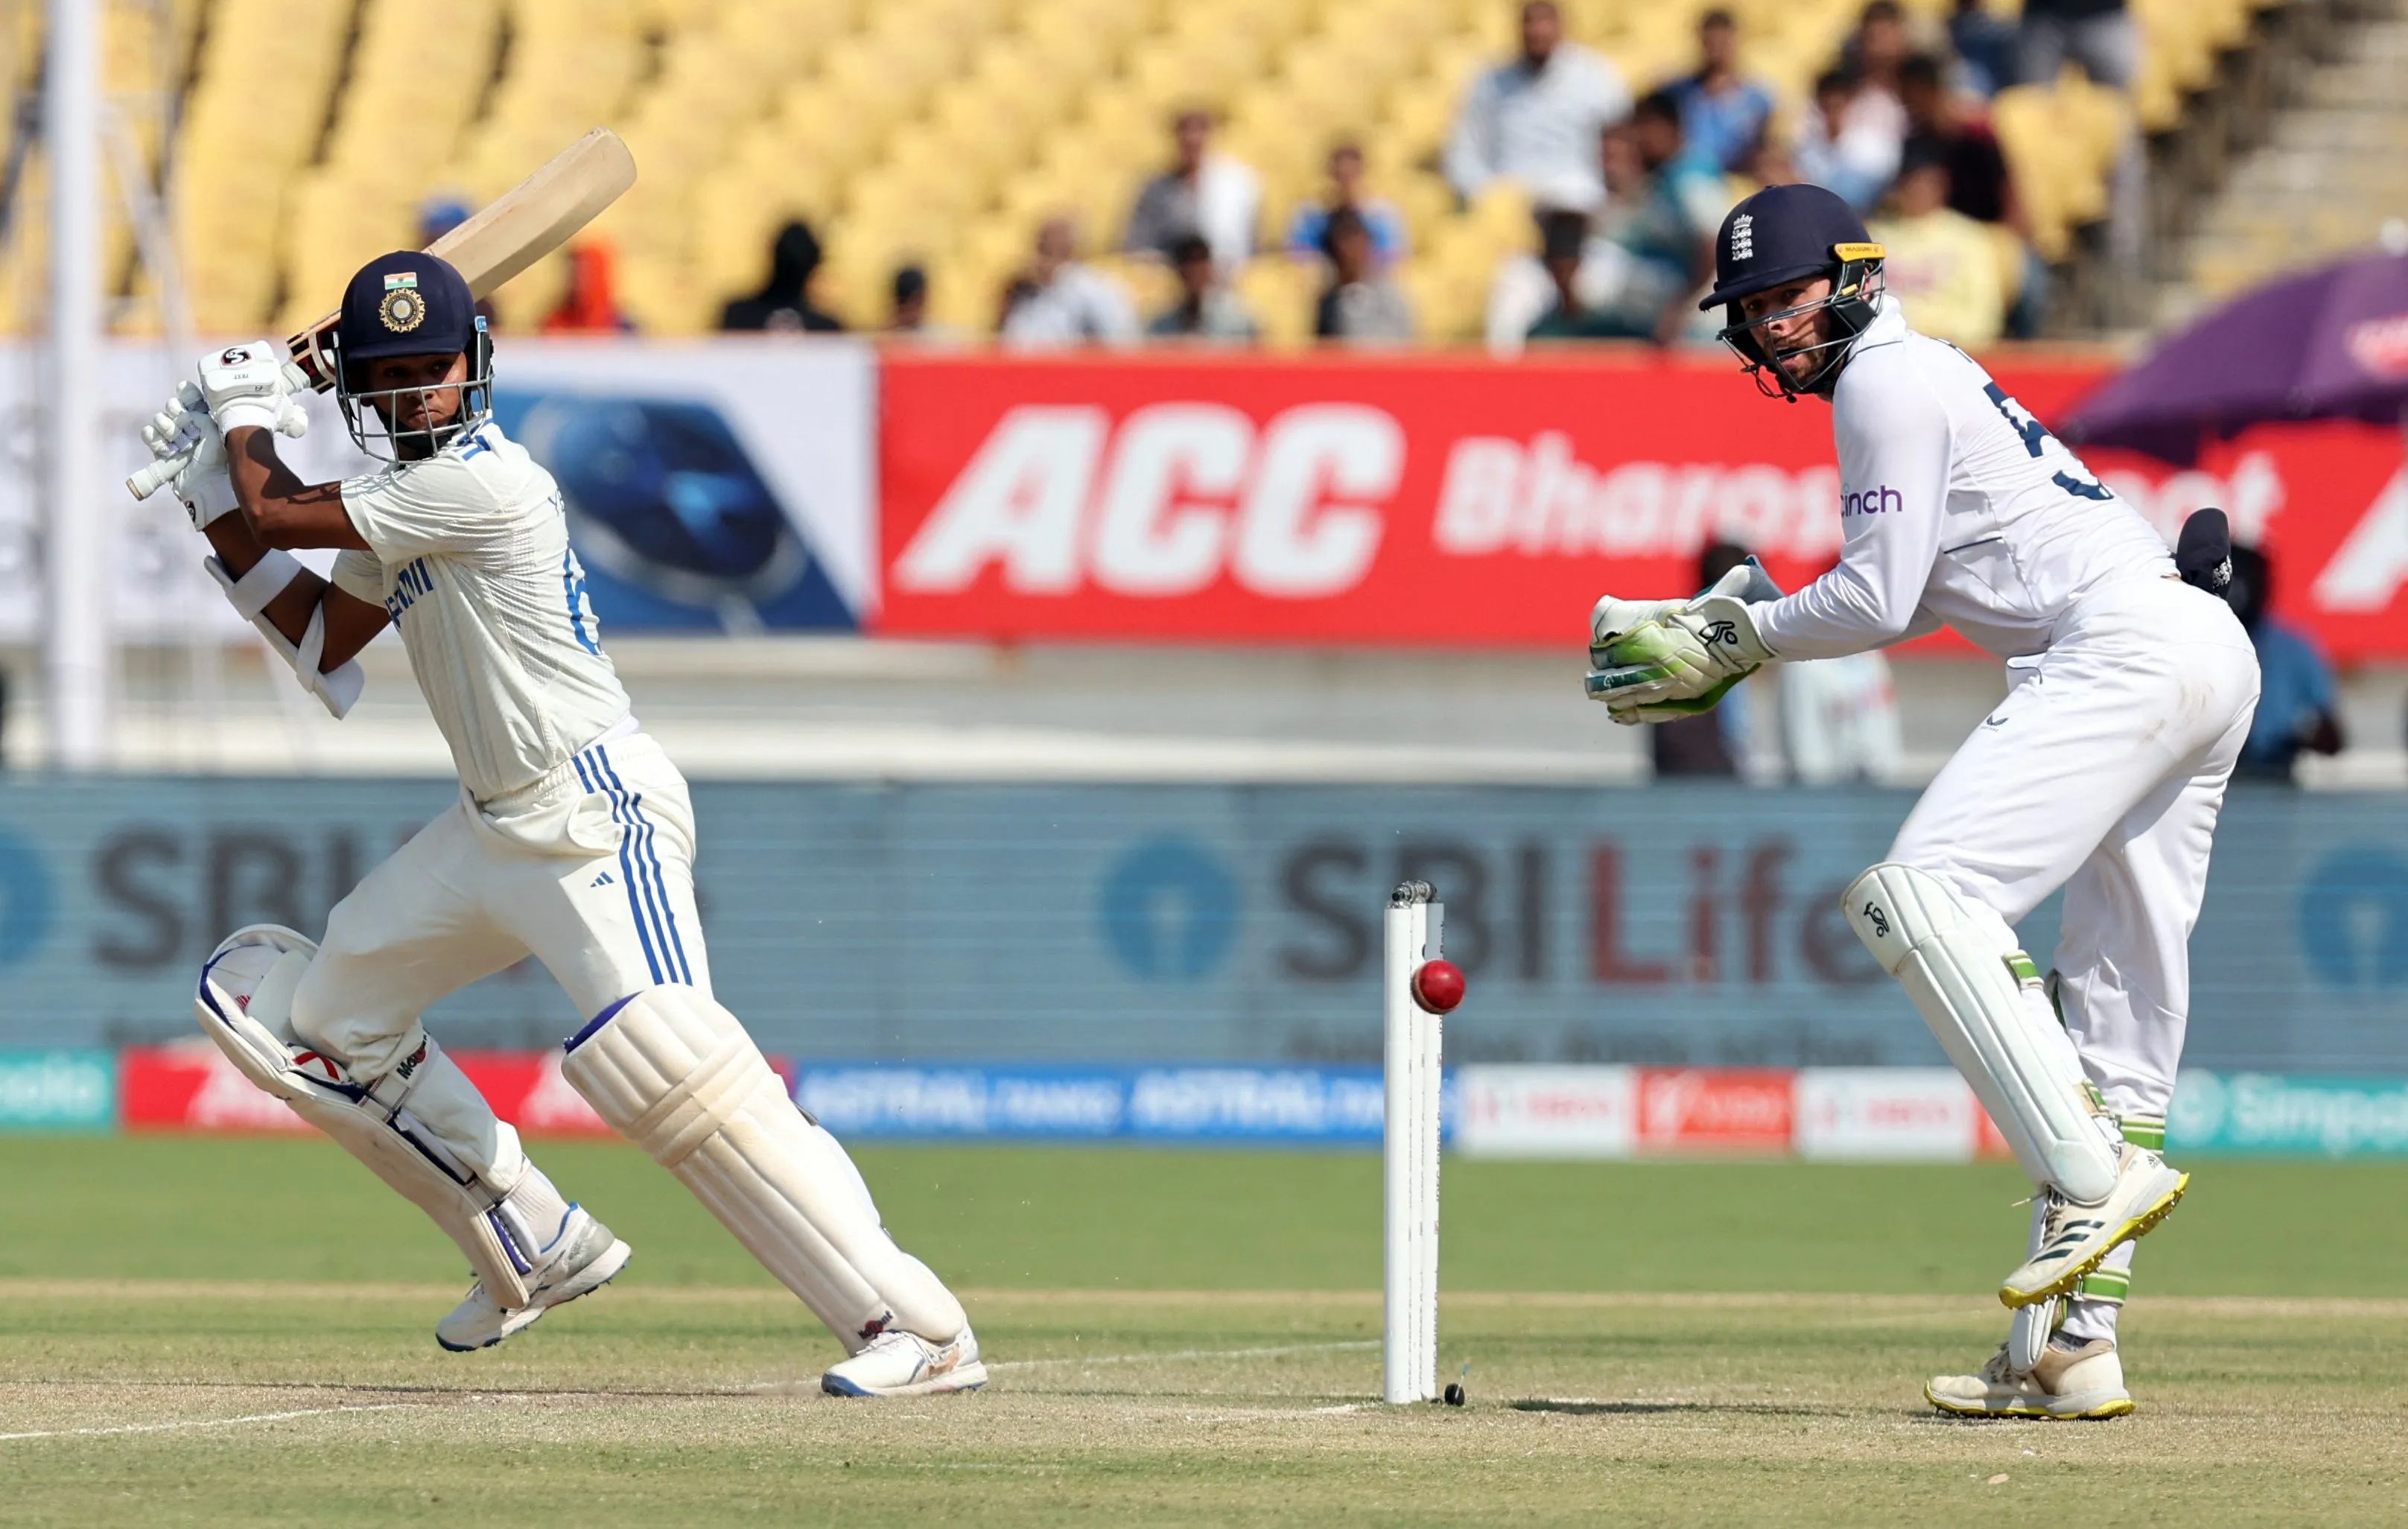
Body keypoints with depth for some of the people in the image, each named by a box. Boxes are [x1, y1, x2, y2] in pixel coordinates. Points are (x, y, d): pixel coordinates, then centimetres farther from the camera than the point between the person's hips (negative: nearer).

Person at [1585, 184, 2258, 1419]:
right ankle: (2071, 1349, 7)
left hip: (2125, 652, -10)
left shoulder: (1889, 380, -3)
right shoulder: (1924, 376, 27)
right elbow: (1915, 598, 29)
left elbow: (1882, 599, -7)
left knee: (1918, 893, -21)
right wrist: (1727, 641, 23)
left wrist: (1733, 639, 6)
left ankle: (2093, 1177, -29)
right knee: (2116, 1021, 7)